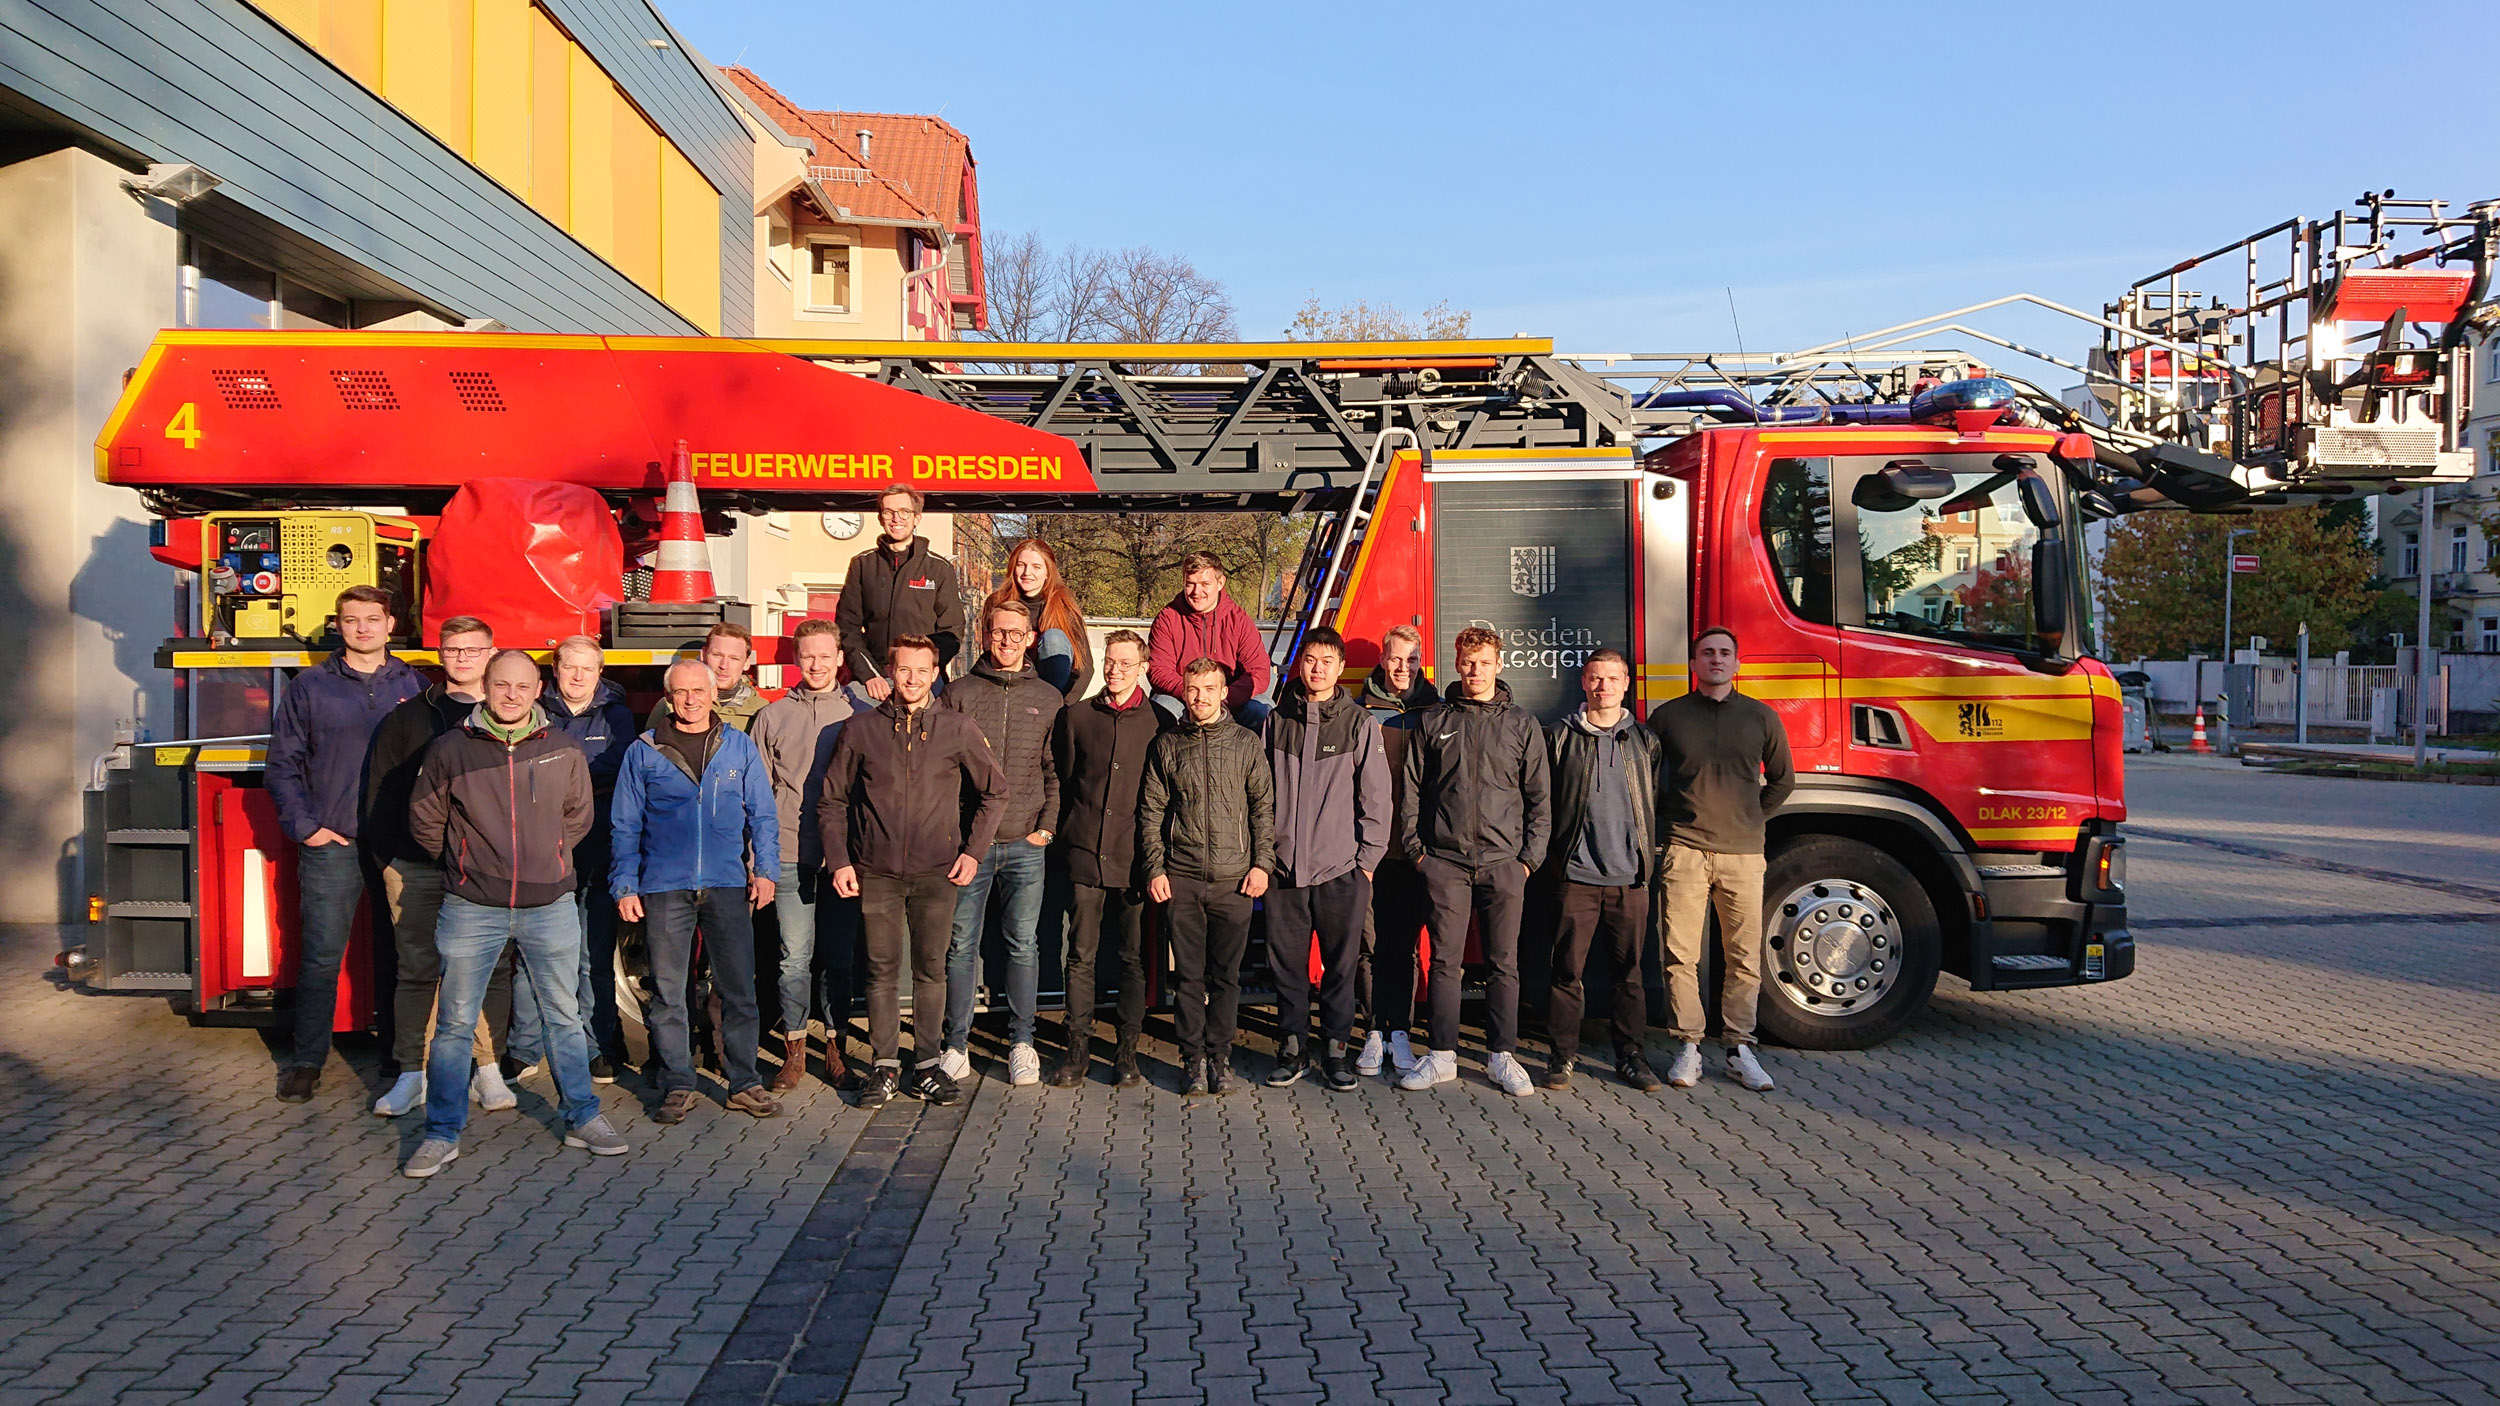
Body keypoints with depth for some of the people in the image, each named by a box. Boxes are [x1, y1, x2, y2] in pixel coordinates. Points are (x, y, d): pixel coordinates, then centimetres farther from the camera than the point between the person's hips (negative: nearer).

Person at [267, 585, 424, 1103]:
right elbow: (283, 764, 6)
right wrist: (303, 825, -4)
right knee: (321, 957, 0)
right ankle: (307, 1061, 10)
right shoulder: (310, 686, 6)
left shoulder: (415, 686, 8)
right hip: (332, 845, -1)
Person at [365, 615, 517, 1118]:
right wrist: (390, 853, 1)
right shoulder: (410, 717, 10)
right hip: (417, 869, 1)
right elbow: (381, 789, 10)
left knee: (492, 969, 4)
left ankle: (487, 1069, 14)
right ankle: (412, 1072, 12)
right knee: (417, 969, 3)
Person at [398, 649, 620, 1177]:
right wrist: (464, 865, 11)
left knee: (564, 1016, 11)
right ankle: (443, 1134, 18)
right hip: (472, 909, -1)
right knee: (455, 1023, 5)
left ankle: (583, 1118, 24)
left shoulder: (564, 751, 1)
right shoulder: (451, 749, -3)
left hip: (549, 904, 1)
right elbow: (424, 821, 8)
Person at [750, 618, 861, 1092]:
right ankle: (794, 1050, 11)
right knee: (795, 956, 0)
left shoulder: (859, 715, 6)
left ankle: (835, 1047, 18)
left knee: (841, 955, 6)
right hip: (790, 855, 0)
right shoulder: (773, 716, 7)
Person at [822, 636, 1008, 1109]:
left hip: (936, 872, 0)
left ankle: (927, 1065, 14)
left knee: (931, 968, 4)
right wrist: (839, 860, 1)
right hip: (876, 871, 0)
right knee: (882, 971, 4)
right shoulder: (860, 729, 4)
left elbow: (994, 791, 11)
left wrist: (973, 851, 4)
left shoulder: (957, 728, 3)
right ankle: (884, 1066, 13)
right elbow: (832, 801, 11)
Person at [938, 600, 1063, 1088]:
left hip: (1026, 845, 1)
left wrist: (1047, 826, -3)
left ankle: (1021, 1042, 15)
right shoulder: (959, 694, 5)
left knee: (1024, 944, 5)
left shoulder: (1048, 699, 9)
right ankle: (957, 1043, 11)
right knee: (961, 945, 3)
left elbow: (1057, 771, 8)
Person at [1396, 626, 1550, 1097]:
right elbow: (1411, 789, 9)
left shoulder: (1521, 724, 8)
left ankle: (1502, 1057, 12)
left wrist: (1530, 856, 1)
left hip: (1503, 863, 0)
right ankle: (1442, 1055, 10)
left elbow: (1538, 797, 8)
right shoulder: (1433, 721, 7)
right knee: (1445, 960, 3)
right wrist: (1415, 846, 1)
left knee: (1504, 963, 3)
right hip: (1445, 862, 0)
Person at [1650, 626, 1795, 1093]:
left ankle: (1739, 1048, 14)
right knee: (1682, 955, -2)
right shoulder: (1667, 716, 7)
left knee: (1744, 958, 3)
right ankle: (1688, 1047, 7)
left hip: (1743, 853, 1)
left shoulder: (1761, 718, 9)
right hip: (1685, 851, -1)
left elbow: (1782, 780, 20)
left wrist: (1748, 818, 14)